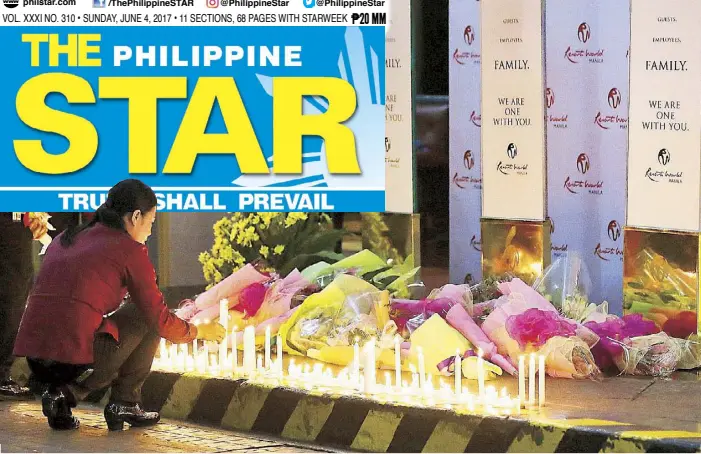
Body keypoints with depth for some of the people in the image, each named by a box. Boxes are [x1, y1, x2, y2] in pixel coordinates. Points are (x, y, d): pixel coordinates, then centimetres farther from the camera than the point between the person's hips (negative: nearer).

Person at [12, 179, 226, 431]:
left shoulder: (64, 239, 21)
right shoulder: (129, 249, 3)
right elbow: (161, 320, 6)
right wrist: (198, 331, 27)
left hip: (35, 362, 6)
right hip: (77, 359, -6)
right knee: (146, 314, 17)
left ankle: (64, 393, 13)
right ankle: (124, 404, 16)